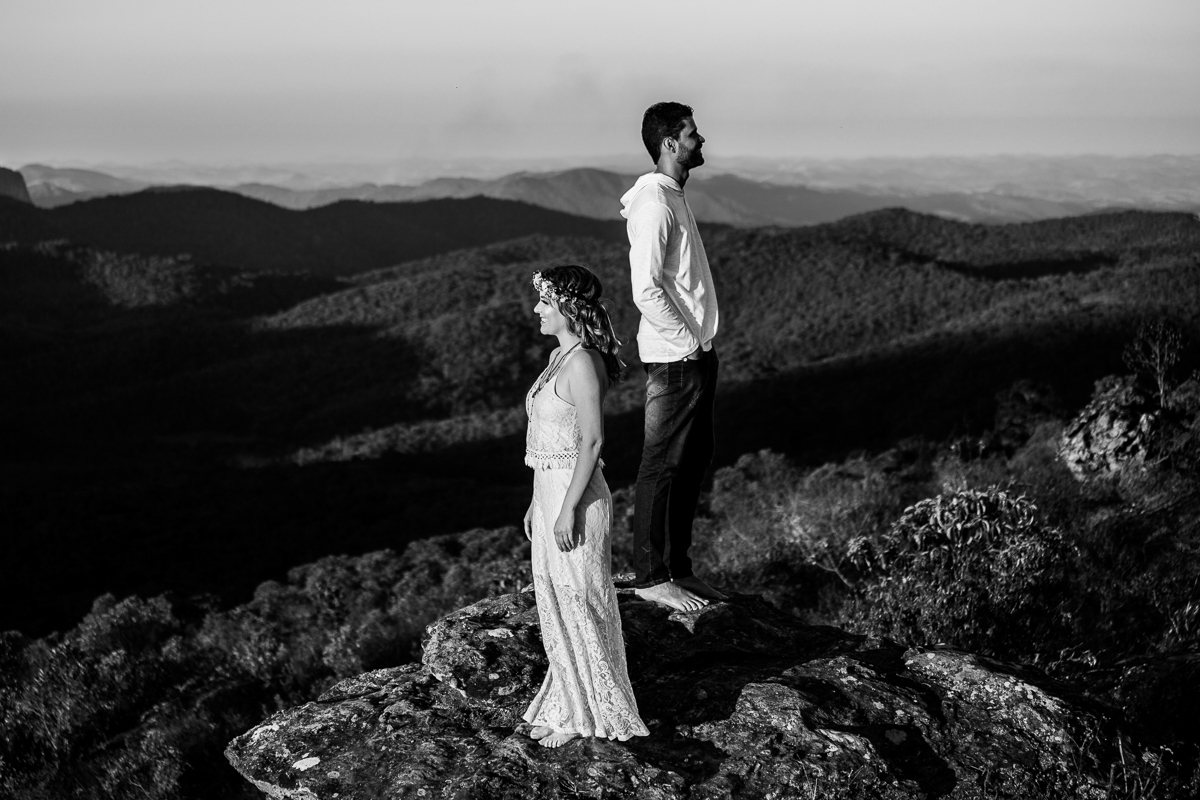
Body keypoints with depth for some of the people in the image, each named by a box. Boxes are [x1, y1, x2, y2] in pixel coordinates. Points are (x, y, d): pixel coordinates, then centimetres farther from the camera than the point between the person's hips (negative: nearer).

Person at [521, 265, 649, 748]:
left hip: (575, 496, -10)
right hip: (551, 491, 10)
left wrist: (568, 509, -20)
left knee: (578, 605, 1)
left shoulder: (582, 363, -19)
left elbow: (591, 441, -21)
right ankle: (566, 707, 27)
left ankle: (589, 716, 13)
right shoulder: (560, 356, 11)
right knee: (558, 605, 16)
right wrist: (537, 502, 19)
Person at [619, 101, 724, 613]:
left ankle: (677, 567, 23)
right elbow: (646, 289, -22)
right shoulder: (654, 202, -15)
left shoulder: (673, 196, 16)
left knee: (694, 460, 14)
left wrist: (702, 342, 15)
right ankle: (651, 576, 4)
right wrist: (686, 341, -17)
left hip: (697, 353, 10)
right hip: (674, 358, -10)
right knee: (664, 465, -3)